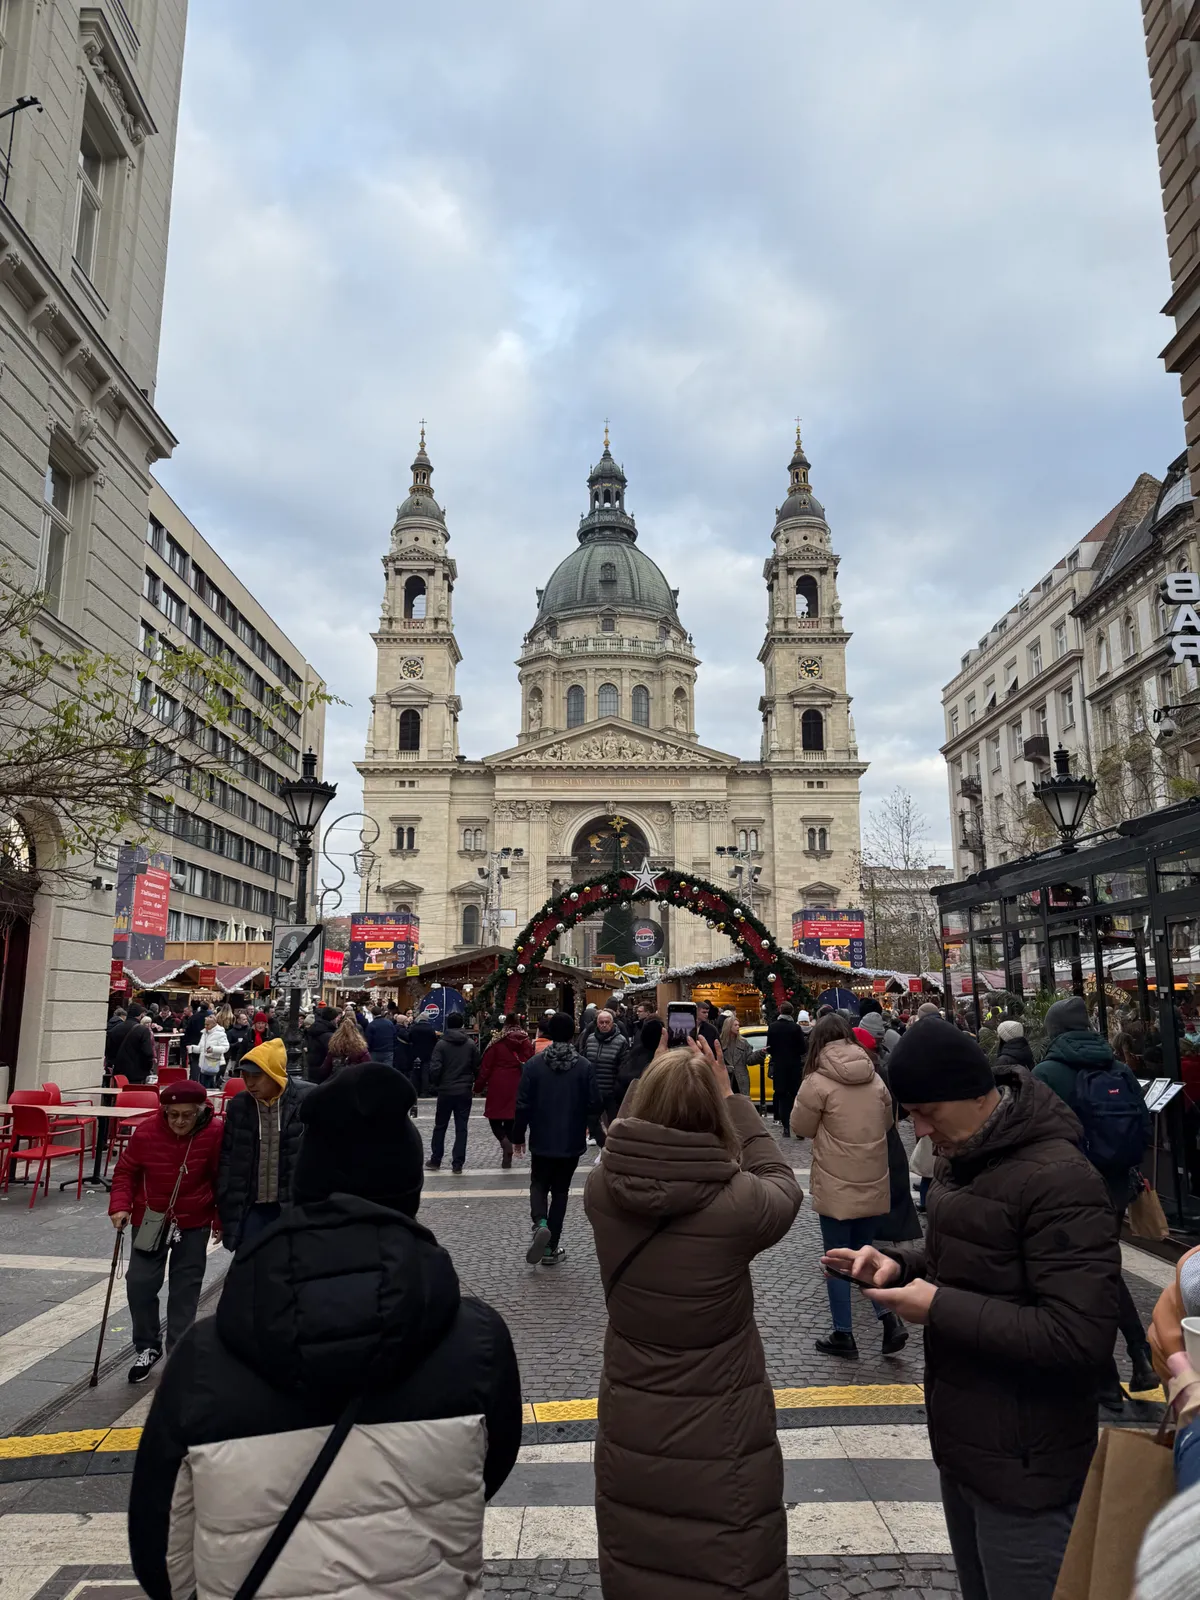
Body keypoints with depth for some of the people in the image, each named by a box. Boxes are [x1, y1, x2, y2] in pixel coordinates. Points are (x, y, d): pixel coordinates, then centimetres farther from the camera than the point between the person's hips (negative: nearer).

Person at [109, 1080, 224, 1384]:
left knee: (185, 1288, 6)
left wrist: (222, 1218, -3)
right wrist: (120, 1205, -15)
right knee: (140, 1282, 2)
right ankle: (147, 1348, 24)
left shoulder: (215, 1132, -20)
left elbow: (223, 1177, -8)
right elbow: (126, 1171, -3)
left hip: (194, 1223, -1)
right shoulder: (146, 1131, -17)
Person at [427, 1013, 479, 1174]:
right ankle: (457, 1164, 2)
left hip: (445, 1091, -1)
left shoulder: (441, 1044, -8)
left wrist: (436, 1083, 4)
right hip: (464, 1091, 1)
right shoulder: (471, 1044, -1)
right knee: (461, 1128, 5)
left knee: (440, 1126, 14)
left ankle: (435, 1160, 20)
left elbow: (434, 1068, -13)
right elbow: (477, 1067, 0)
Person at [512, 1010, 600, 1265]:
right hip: (571, 1141, 0)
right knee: (560, 1190, 14)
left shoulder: (534, 1063, -10)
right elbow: (594, 1105, -9)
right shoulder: (584, 1065, -10)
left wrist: (518, 1136, 4)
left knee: (539, 1184, 19)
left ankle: (539, 1223, -10)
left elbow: (523, 1104, -8)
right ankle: (551, 1248, 16)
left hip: (542, 1139, 0)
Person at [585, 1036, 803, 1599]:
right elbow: (781, 1182, -3)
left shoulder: (602, 1189, -16)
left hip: (629, 1435, 3)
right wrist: (730, 1097, 1)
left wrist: (658, 1079, 5)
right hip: (720, 1440, -3)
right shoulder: (738, 1202, -26)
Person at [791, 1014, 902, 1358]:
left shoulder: (817, 1082, -13)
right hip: (873, 1183, 5)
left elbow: (800, 1128, -3)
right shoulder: (874, 1078, 2)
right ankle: (889, 1317, 6)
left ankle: (843, 1335, 16)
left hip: (836, 1186, -5)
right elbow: (886, 1121, 14)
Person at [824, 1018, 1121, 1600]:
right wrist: (895, 1262, -1)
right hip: (962, 1441, 9)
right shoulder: (963, 1156, 6)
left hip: (1022, 1465, -9)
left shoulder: (1058, 1178, -24)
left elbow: (1080, 1337, -28)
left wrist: (940, 1309, -24)